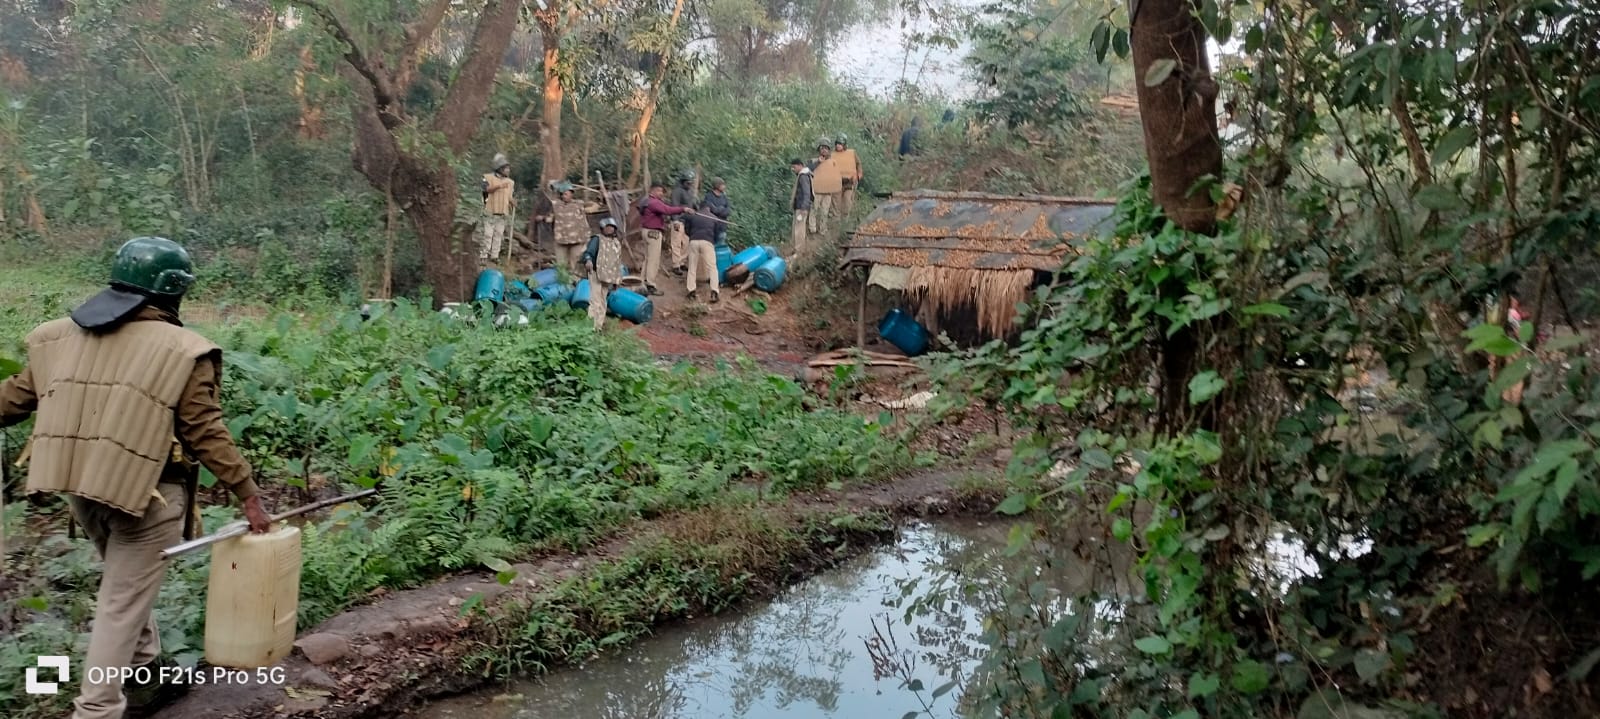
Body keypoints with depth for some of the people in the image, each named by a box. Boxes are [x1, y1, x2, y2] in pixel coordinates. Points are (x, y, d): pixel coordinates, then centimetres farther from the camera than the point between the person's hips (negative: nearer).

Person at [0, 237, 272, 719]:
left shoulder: (62, 336, 7)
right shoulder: (183, 350, -10)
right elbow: (206, 435, -11)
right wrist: (248, 494, -5)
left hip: (79, 487, 6)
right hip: (146, 492, -6)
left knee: (125, 585, 25)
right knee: (123, 603, 1)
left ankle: (149, 677, 38)